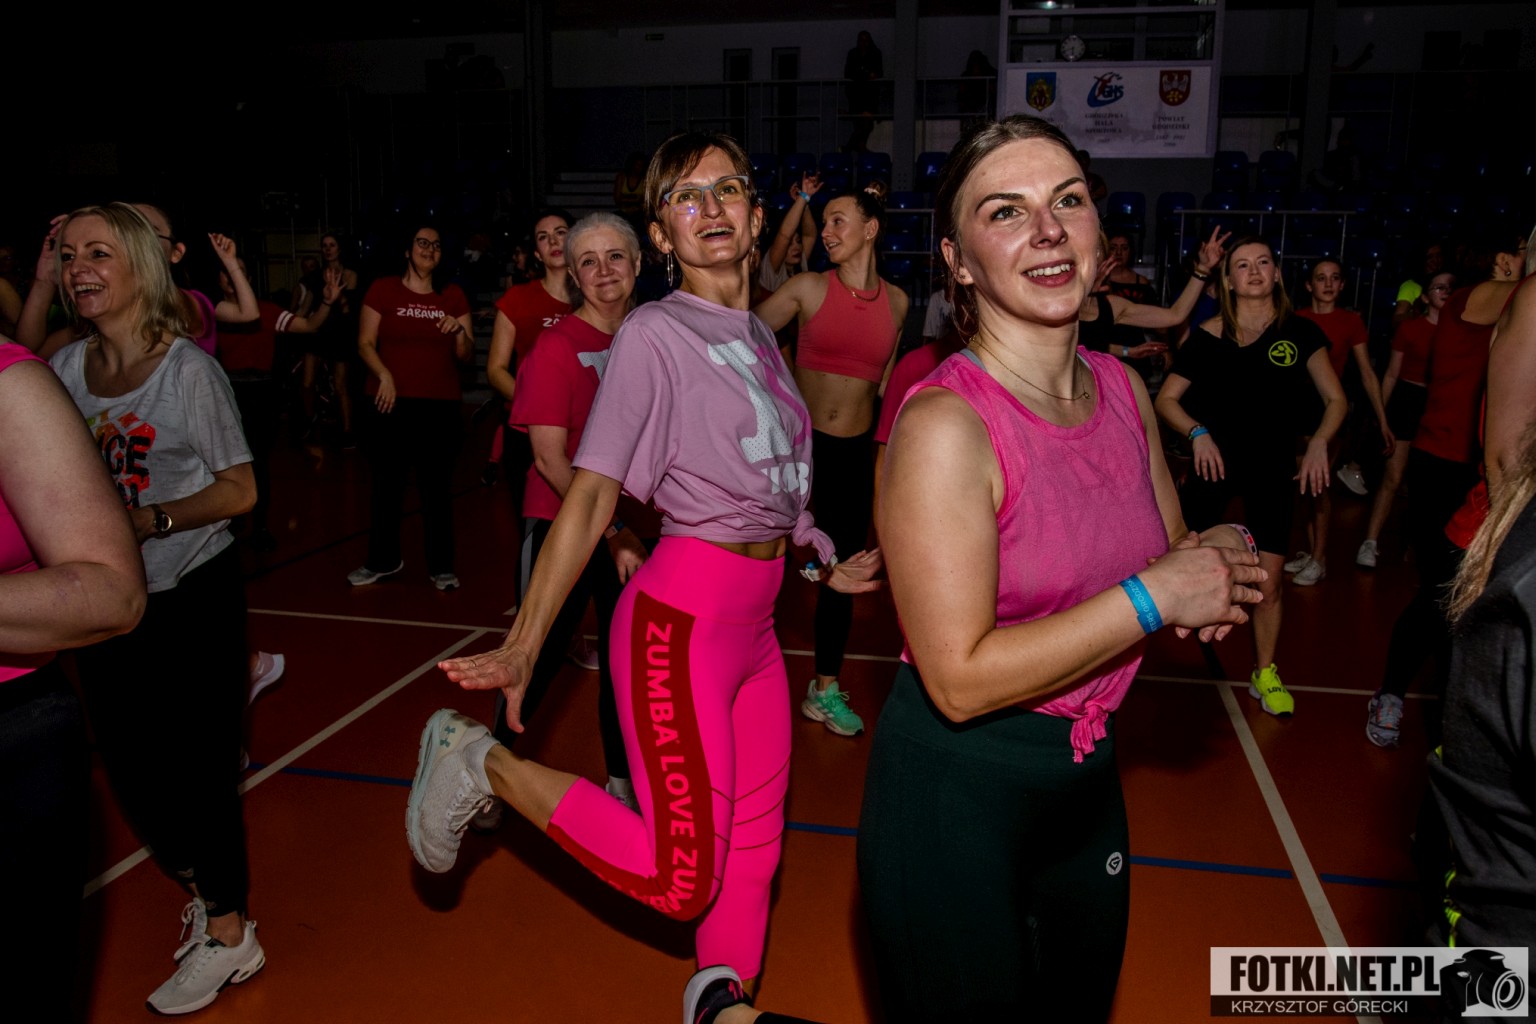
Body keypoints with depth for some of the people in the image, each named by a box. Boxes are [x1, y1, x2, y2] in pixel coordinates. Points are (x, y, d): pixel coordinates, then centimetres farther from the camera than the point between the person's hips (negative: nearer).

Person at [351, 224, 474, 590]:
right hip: (393, 402, -1)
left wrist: (459, 331, -11)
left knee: (438, 488, 3)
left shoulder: (453, 296, 10)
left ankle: (441, 566, 13)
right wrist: (384, 374, -15)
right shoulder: (383, 289, 4)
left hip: (441, 405, 1)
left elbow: (465, 355, 9)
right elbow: (365, 343, 1)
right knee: (387, 483, 7)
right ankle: (384, 560, 23)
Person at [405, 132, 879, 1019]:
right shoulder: (655, 333, -11)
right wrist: (522, 647, -19)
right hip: (681, 621, -7)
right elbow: (590, 500, -15)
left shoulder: (761, 334, 12)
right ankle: (485, 764, 9)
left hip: (756, 624, 7)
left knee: (754, 852, 15)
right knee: (683, 880, -2)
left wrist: (825, 565, 23)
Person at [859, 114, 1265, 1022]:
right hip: (956, 796, -7)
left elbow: (1171, 552, 14)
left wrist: (1217, 568, -9)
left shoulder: (1124, 390, -1)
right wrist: (1152, 596, -22)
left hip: (1088, 778, 8)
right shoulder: (944, 425, -24)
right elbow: (960, 679, -25)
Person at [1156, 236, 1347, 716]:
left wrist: (1318, 442, -14)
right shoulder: (1208, 335, -5)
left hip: (1273, 466, 1)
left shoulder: (1298, 332, -2)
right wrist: (1197, 433, -18)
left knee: (1268, 584, 3)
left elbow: (1335, 400, 3)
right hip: (1216, 459, -1)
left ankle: (1265, 674, 23)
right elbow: (1166, 399, -2)